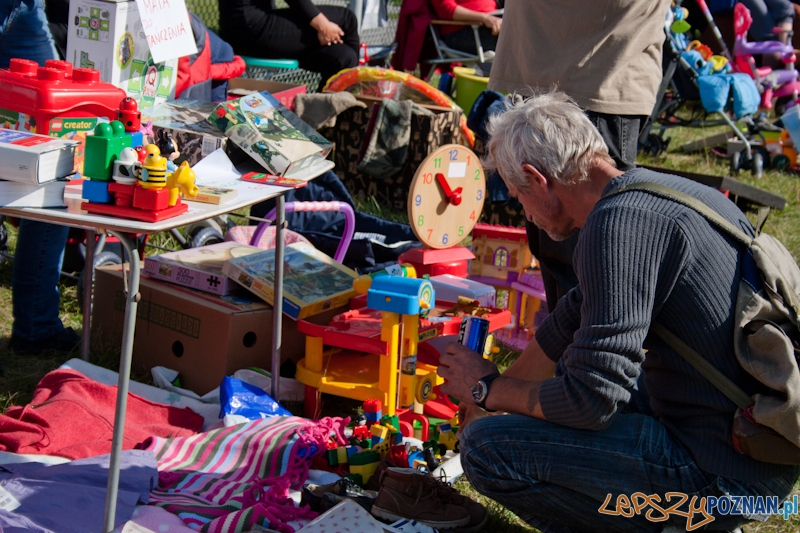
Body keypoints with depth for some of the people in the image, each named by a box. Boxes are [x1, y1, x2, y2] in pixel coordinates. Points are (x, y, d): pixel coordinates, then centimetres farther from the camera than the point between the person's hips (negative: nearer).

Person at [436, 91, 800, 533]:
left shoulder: (620, 223, -19)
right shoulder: (667, 190, 11)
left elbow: (591, 399, -20)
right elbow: (572, 322, 23)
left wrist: (488, 389, -2)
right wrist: (477, 403, 30)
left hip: (722, 472, -10)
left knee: (488, 448, -13)